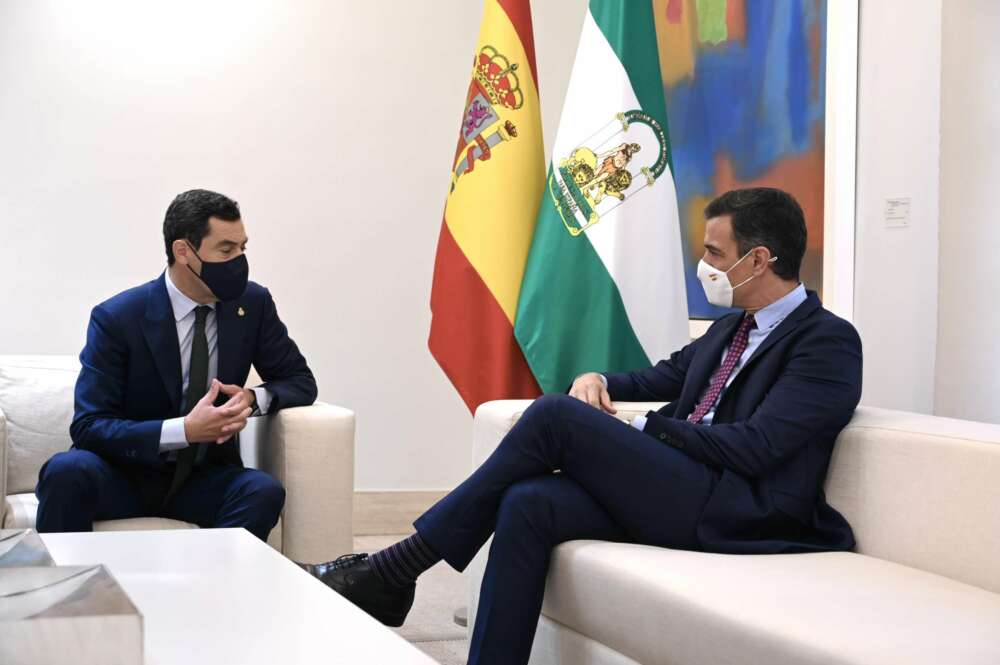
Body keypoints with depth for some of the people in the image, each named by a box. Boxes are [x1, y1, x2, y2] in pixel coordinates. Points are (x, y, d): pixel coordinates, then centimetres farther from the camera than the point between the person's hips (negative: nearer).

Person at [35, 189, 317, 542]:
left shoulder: (253, 303, -4)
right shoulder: (116, 318, -15)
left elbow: (300, 381, 6)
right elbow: (88, 426, -17)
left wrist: (254, 399, -18)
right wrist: (184, 430, -31)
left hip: (202, 479, 3)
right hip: (123, 475, -3)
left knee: (265, 491, -28)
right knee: (68, 470, -34)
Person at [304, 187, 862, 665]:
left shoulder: (829, 341, -7)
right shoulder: (731, 328, 21)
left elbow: (754, 447, -17)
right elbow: (661, 379, 30)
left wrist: (640, 429, -10)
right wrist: (600, 380, 7)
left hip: (735, 512, -8)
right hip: (674, 489, 8)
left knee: (557, 415, -18)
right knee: (529, 503, -18)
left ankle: (393, 573, -13)